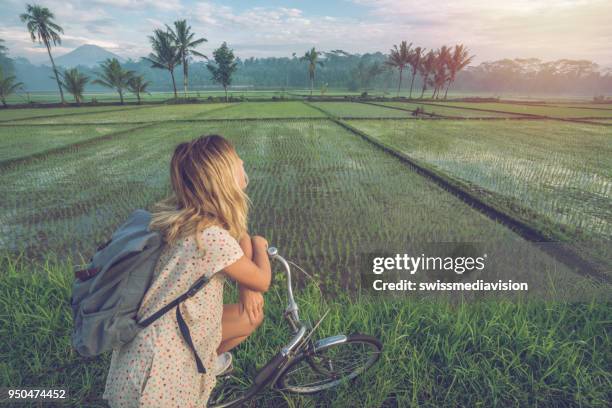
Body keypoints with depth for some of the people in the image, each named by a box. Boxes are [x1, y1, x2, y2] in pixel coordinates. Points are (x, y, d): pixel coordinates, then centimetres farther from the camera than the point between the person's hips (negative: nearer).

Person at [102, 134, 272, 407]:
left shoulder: (187, 216, -6)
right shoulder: (213, 238, -30)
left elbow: (239, 234, 9)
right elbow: (262, 282, -15)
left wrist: (246, 284, -3)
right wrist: (260, 245, 3)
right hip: (162, 359, -7)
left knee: (253, 314, 10)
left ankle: (204, 358, 25)